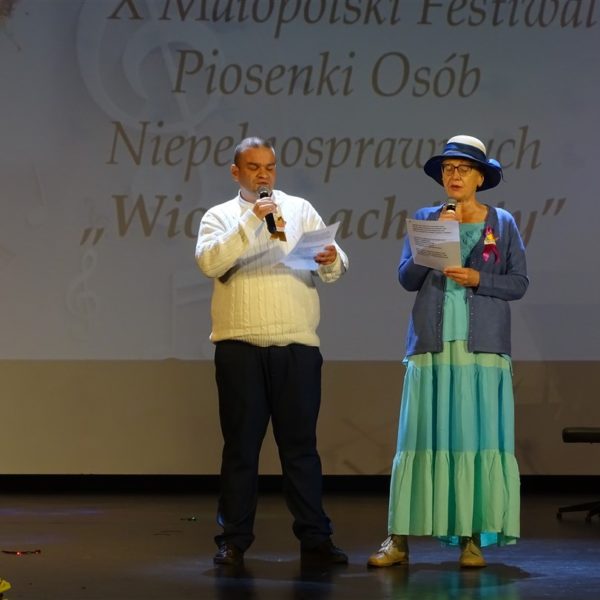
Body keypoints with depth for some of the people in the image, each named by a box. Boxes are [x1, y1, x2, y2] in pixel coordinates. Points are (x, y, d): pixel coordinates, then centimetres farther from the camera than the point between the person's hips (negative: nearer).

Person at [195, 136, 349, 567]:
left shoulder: (300, 210, 14)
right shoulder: (220, 217, 9)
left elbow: (334, 270, 6)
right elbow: (209, 261, -11)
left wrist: (332, 261, -17)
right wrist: (252, 220, -17)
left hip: (297, 343, 1)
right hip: (239, 345, -1)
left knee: (300, 443, 3)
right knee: (241, 443, 3)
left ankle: (315, 537, 5)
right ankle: (234, 539, 7)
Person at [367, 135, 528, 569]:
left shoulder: (502, 223, 7)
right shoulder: (425, 219, 10)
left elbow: (519, 283, 3)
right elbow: (407, 278, 3)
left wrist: (477, 279, -11)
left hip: (483, 347, -1)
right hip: (433, 345, 1)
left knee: (478, 438, -3)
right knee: (422, 437, -3)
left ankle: (472, 538, 1)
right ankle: (399, 540, -3)